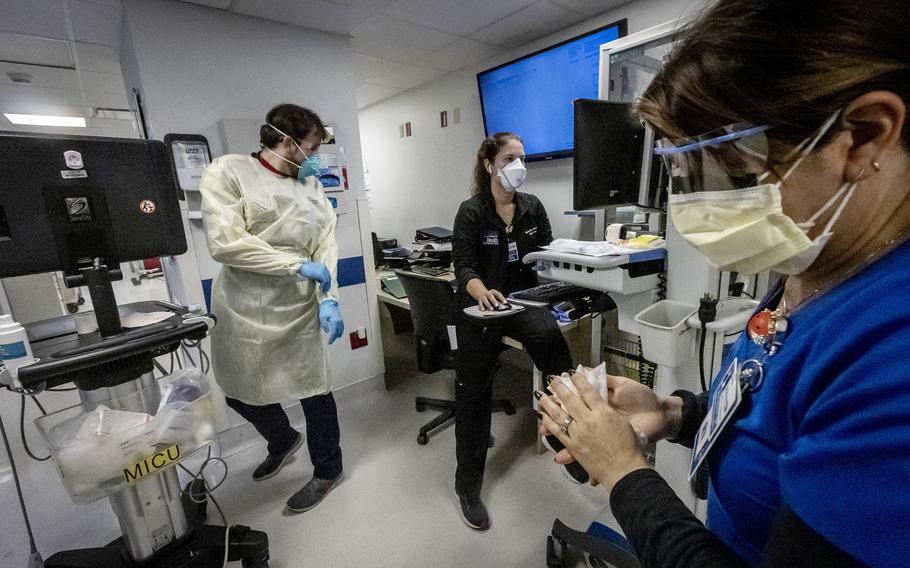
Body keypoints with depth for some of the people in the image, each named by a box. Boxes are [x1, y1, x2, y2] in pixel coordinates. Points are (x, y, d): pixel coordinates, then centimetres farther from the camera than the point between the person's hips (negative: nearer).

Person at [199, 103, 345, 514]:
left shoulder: (311, 186, 7)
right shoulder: (228, 171, -5)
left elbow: (326, 244, -2)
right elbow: (225, 243, -16)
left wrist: (329, 299, -16)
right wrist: (299, 265, -17)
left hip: (299, 309, 1)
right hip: (243, 309, 0)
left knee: (314, 391, 8)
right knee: (242, 391, 18)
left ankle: (327, 470, 33)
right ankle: (282, 441, 49)